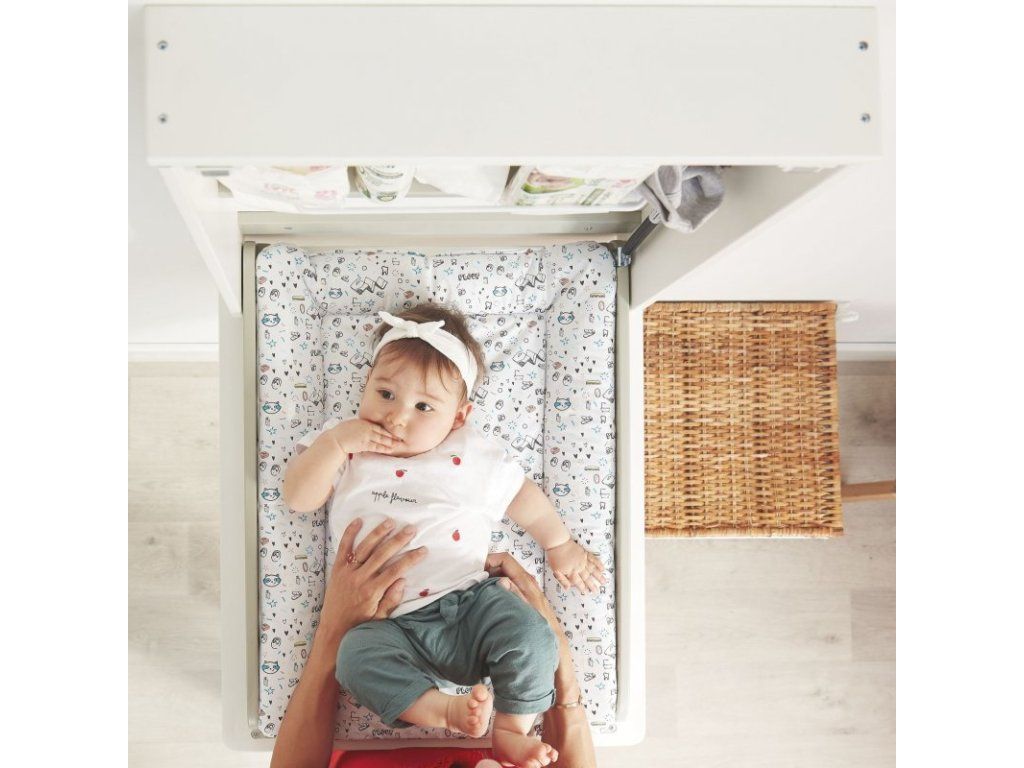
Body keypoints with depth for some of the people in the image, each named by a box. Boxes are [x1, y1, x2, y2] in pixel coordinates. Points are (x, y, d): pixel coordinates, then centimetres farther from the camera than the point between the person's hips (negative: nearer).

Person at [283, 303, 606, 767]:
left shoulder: (472, 456, 6)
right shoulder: (343, 446, 8)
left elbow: (522, 496, 17)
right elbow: (297, 498, -1)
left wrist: (559, 543, 17)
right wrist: (334, 443, -12)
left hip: (469, 602, 1)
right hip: (387, 622, 0)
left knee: (531, 635, -21)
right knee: (357, 656, -29)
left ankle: (511, 730, -3)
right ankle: (444, 710, -24)